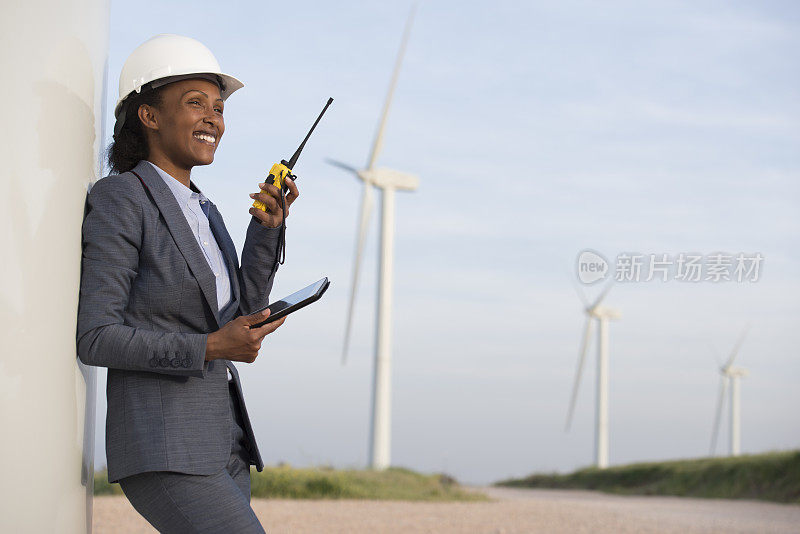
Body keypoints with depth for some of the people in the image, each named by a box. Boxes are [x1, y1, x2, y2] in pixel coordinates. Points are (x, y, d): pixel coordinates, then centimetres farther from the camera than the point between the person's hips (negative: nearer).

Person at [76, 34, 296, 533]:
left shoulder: (203, 212, 17)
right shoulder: (119, 199, -8)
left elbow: (242, 322, 13)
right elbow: (95, 338, -13)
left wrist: (267, 229, 3)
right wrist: (207, 349, -19)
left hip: (221, 447, 9)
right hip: (162, 449, -9)